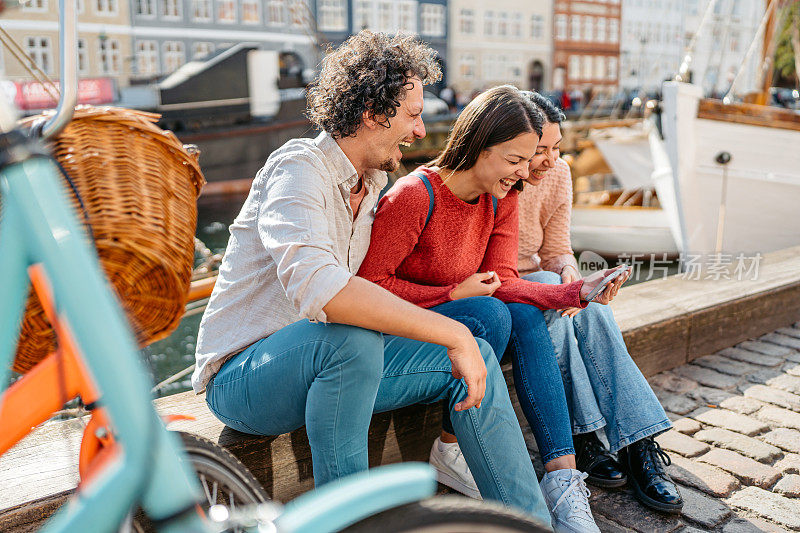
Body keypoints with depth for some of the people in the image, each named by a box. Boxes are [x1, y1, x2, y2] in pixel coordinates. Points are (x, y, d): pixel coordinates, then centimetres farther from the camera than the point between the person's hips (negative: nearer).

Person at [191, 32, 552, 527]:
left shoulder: (374, 182, 9)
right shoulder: (299, 167, -19)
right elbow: (316, 287, -39)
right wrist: (452, 333, -36)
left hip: (328, 365, 8)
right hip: (243, 372, -8)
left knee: (477, 355, -4)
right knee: (353, 338, -39)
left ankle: (535, 523, 2)